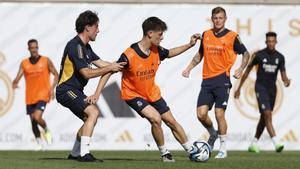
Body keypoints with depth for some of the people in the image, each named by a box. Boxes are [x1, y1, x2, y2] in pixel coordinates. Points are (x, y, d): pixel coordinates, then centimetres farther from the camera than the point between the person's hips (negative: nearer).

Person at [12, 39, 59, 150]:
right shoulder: (24, 63, 5)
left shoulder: (46, 61, 0)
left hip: (42, 96, -4)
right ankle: (39, 143, 22)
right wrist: (15, 83, -27)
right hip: (30, 98, 4)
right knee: (33, 122, 6)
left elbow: (56, 75, 5)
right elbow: (18, 77, -3)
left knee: (37, 117, -22)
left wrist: (52, 88, -10)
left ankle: (47, 130, 8)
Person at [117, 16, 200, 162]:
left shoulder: (156, 51, -10)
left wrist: (190, 45, 8)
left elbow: (170, 53, 14)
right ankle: (164, 153, -5)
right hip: (133, 94, -6)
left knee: (171, 121, 11)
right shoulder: (129, 56, -30)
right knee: (155, 118, -25)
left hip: (152, 93, 6)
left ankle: (191, 150, 26)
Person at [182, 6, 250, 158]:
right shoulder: (206, 35, 11)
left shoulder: (232, 36, -2)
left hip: (222, 79, -4)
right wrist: (188, 68, 16)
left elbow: (246, 54, 8)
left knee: (219, 113, -10)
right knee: (201, 114, -5)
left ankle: (223, 148, 3)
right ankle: (213, 134, 25)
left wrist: (240, 69, -7)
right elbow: (200, 54, 25)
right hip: (207, 80, 4)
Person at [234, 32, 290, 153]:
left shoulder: (280, 57, 2)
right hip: (261, 88, -5)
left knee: (264, 118, 10)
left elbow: (283, 74, 1)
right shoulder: (259, 55, -7)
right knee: (267, 114, -18)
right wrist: (239, 88, 5)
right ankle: (276, 143, -26)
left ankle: (253, 144, 21)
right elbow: (248, 70, 3)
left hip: (272, 89, 5)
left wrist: (286, 81, -24)